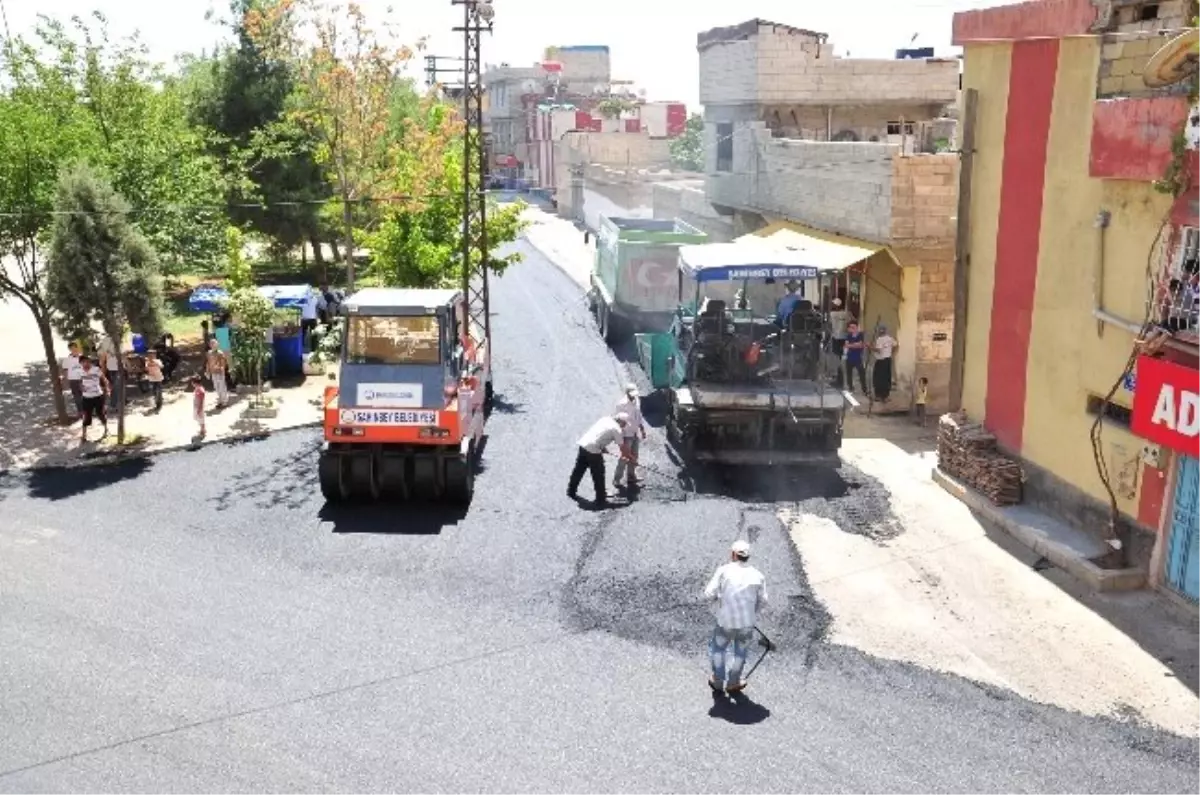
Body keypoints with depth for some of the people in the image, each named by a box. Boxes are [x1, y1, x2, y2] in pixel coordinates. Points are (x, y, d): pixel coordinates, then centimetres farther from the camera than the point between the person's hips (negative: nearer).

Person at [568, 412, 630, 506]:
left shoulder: (605, 419, 14)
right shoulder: (617, 430, -6)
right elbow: (623, 448, -1)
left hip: (583, 443, 8)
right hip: (593, 450, -8)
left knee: (578, 470, 22)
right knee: (598, 475, 6)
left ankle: (571, 491, 38)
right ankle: (600, 499, 14)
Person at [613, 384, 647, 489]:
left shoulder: (637, 400, -1)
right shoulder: (622, 405, -22)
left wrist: (642, 429, 15)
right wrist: (621, 439, -19)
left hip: (635, 434, 7)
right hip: (626, 435, -7)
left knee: (633, 457, 16)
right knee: (624, 459, -2)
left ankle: (631, 477, 31)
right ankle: (616, 480, 10)